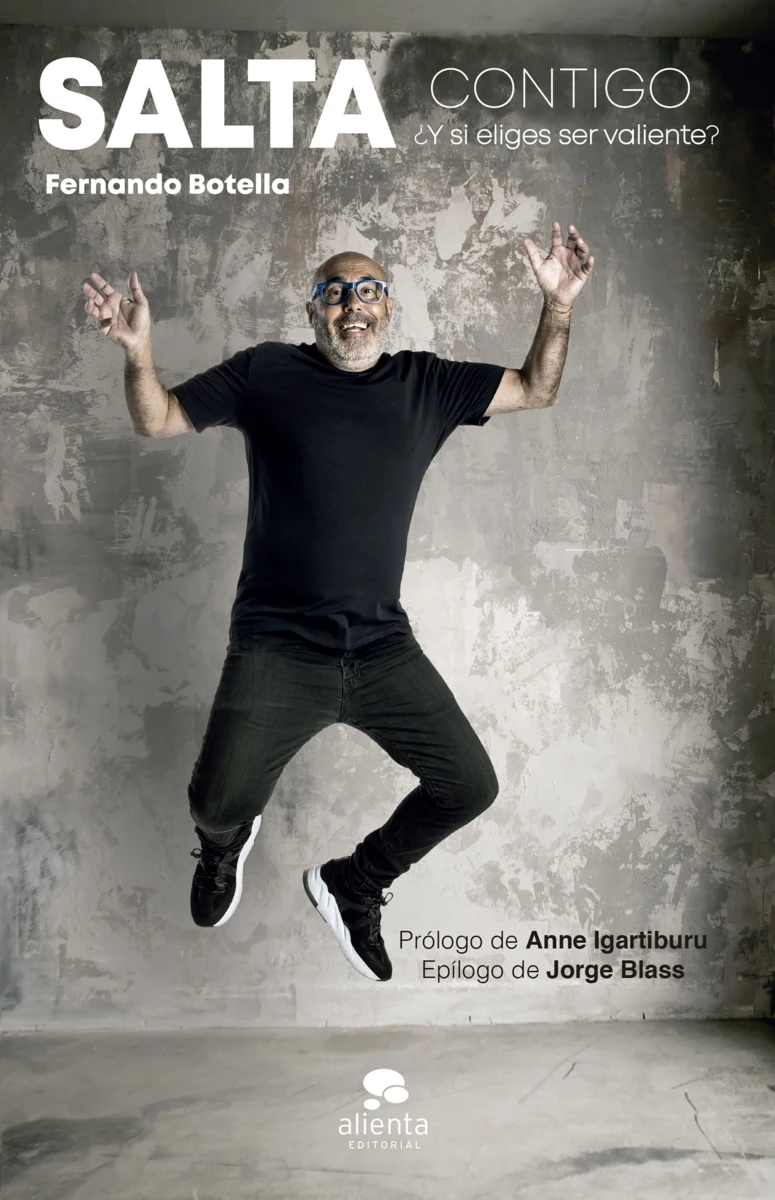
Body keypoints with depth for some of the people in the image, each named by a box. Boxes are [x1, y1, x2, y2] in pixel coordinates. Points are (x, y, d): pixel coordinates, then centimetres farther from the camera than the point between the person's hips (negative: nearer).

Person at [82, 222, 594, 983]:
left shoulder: (425, 383, 10)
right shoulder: (266, 372, 3)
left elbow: (536, 390, 17)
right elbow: (156, 421, 8)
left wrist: (557, 305, 3)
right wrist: (136, 352, -11)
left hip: (384, 648, 3)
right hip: (277, 646, -3)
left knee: (470, 787, 2)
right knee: (218, 801, -13)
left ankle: (351, 885, 29)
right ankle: (225, 844, 31)